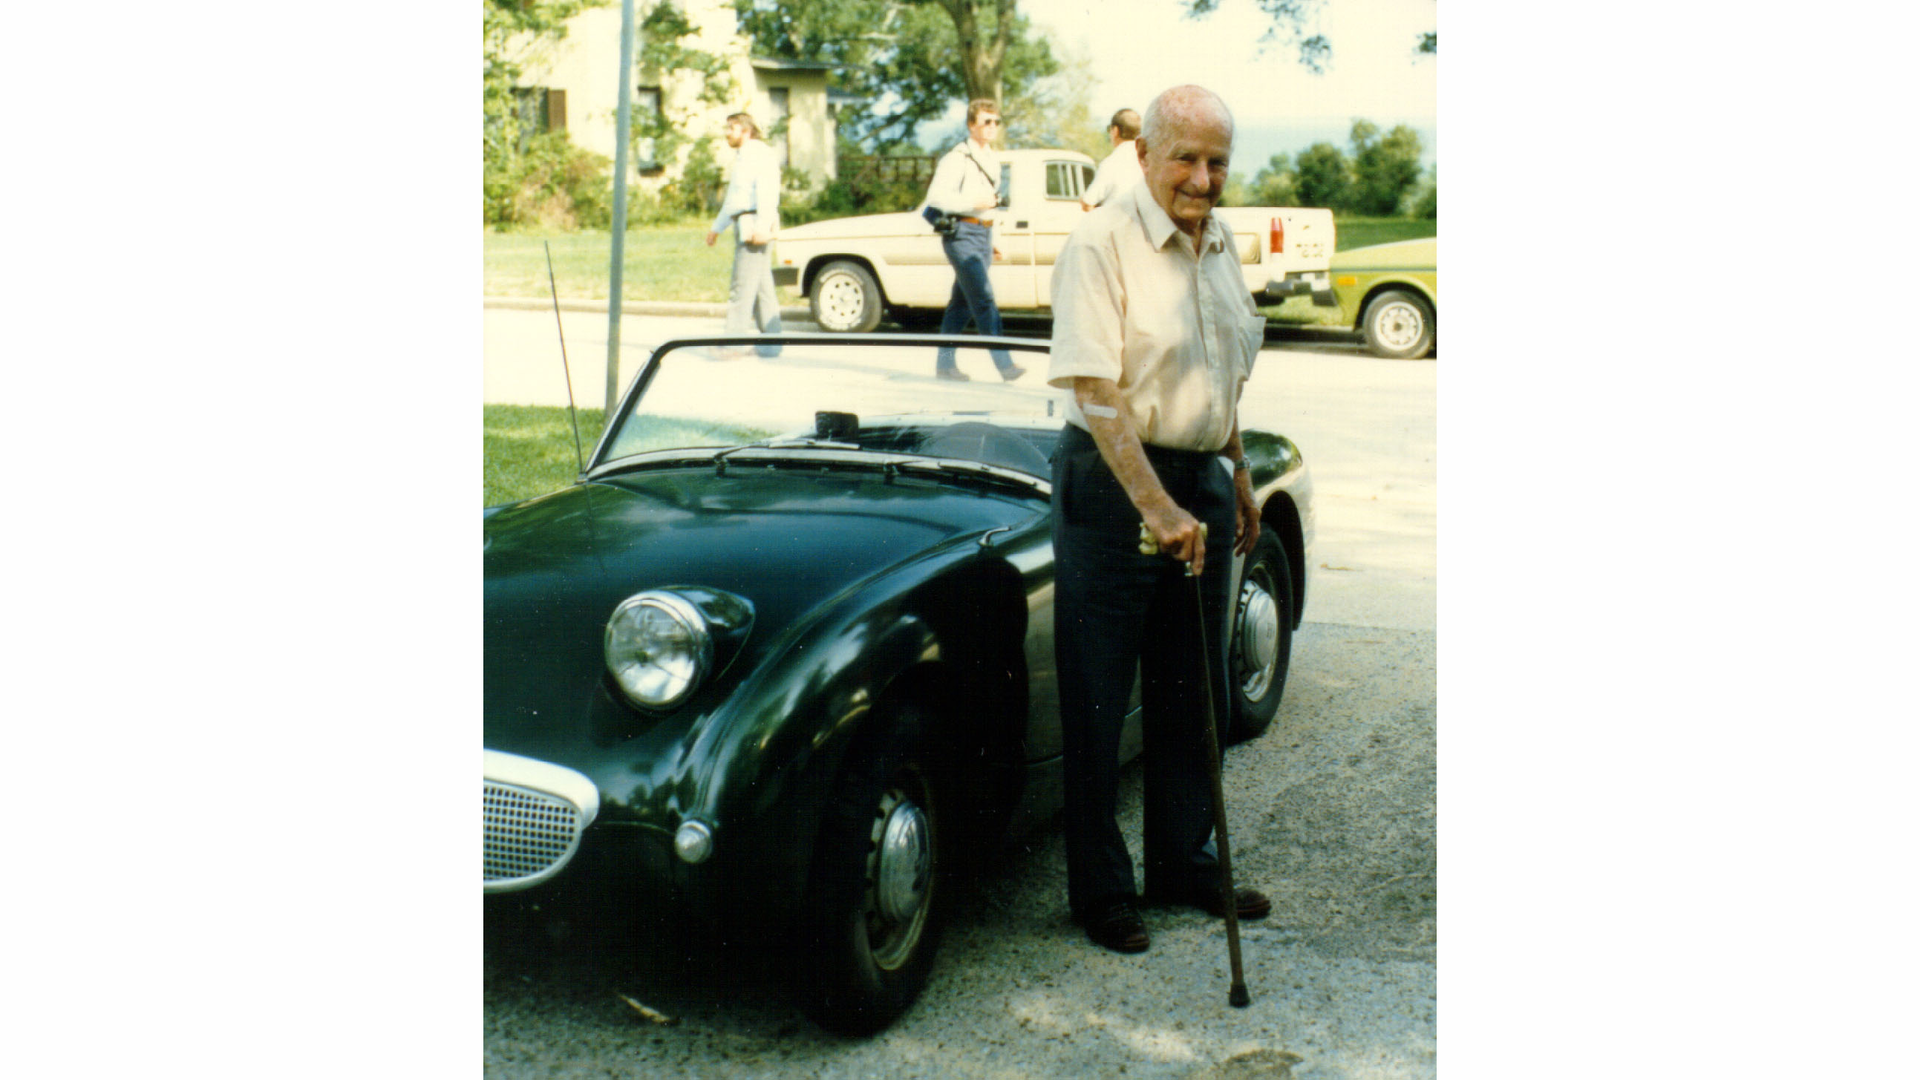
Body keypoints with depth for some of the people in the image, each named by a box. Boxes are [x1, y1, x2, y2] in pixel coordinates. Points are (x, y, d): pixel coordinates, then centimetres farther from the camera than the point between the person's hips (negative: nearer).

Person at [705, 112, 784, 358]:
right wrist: (717, 227, 36)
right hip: (744, 226, 10)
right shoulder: (742, 157, 26)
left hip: (754, 224, -10)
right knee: (762, 288, 8)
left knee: (743, 285, -12)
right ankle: (771, 343, 9)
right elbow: (733, 199, 34)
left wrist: (762, 226, -28)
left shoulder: (760, 154, -6)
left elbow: (768, 192, -19)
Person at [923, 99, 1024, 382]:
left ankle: (944, 363, 17)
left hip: (983, 234, 8)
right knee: (984, 300, -13)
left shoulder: (992, 159, 17)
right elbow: (936, 197, -18)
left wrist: (991, 242, 23)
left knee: (961, 303, 10)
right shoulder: (957, 159, -10)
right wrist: (974, 202, -21)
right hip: (962, 234, -8)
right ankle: (1004, 364, -16)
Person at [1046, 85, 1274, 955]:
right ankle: (1100, 891, 14)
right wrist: (1155, 506, -27)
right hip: (1113, 484, -7)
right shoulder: (1101, 243, -14)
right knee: (1098, 702, 1)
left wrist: (1239, 479, 20)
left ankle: (1183, 864, 31)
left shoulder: (1221, 244, 10)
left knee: (1192, 692, 15)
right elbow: (1093, 389, -21)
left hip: (1200, 481, 7)